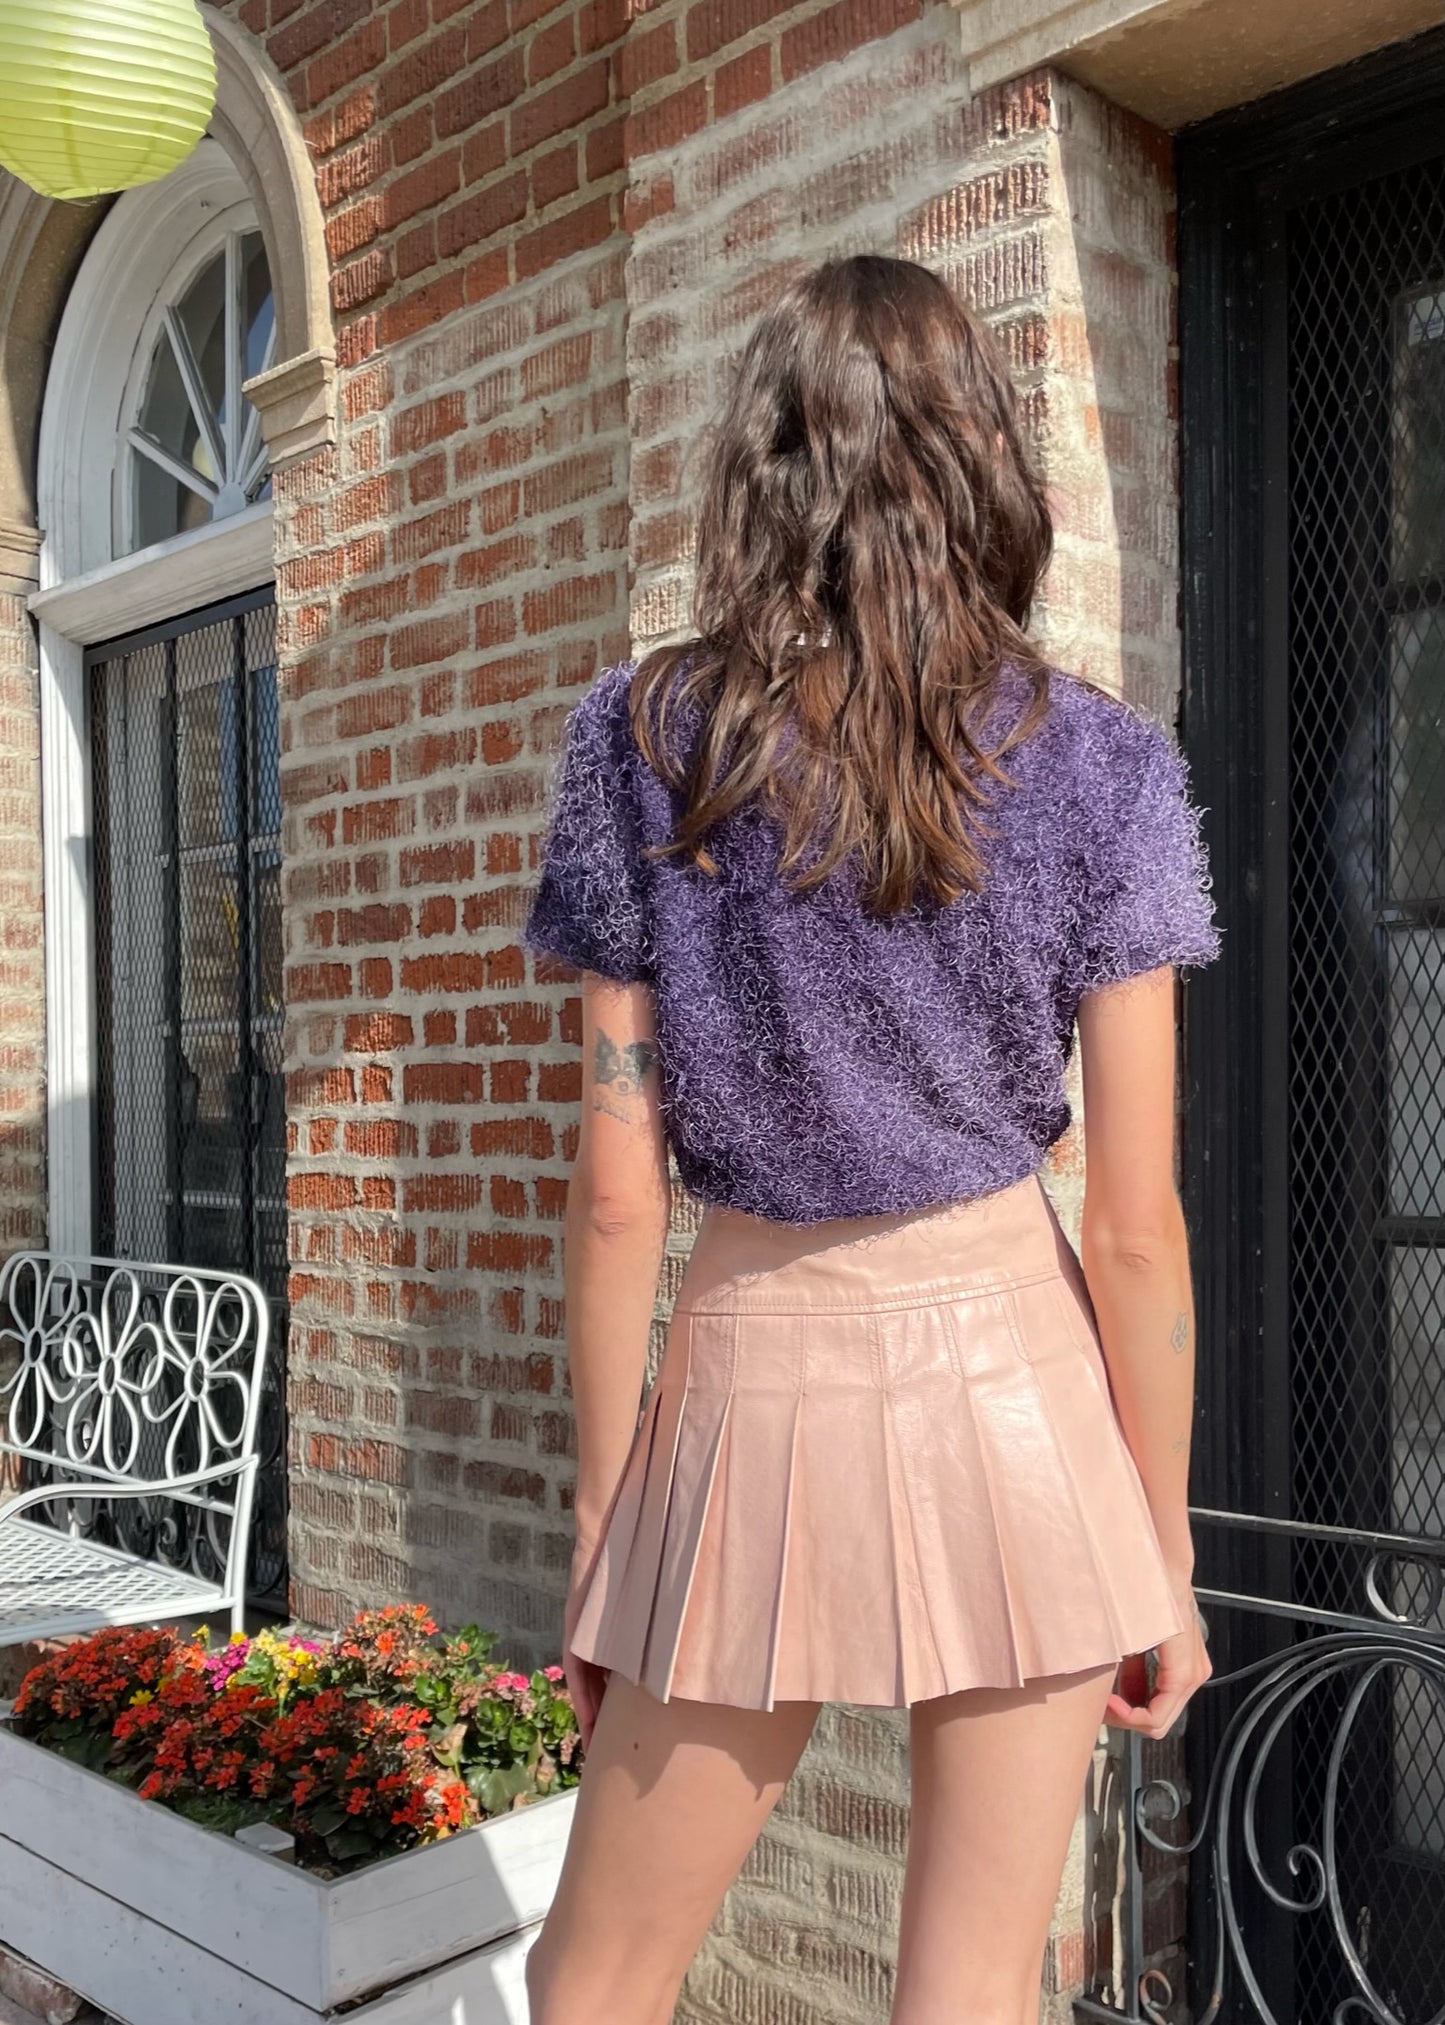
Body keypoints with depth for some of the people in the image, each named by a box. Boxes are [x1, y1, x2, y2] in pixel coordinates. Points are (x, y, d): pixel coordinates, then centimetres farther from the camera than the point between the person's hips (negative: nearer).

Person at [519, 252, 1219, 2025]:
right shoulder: (1098, 766, -5)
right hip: (1011, 1374, 1)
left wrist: (600, 1508, 5)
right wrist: (1167, 1562, 5)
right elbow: (1136, 1228, -6)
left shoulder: (642, 742, -5)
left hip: (751, 1368, 0)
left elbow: (616, 1189, -5)